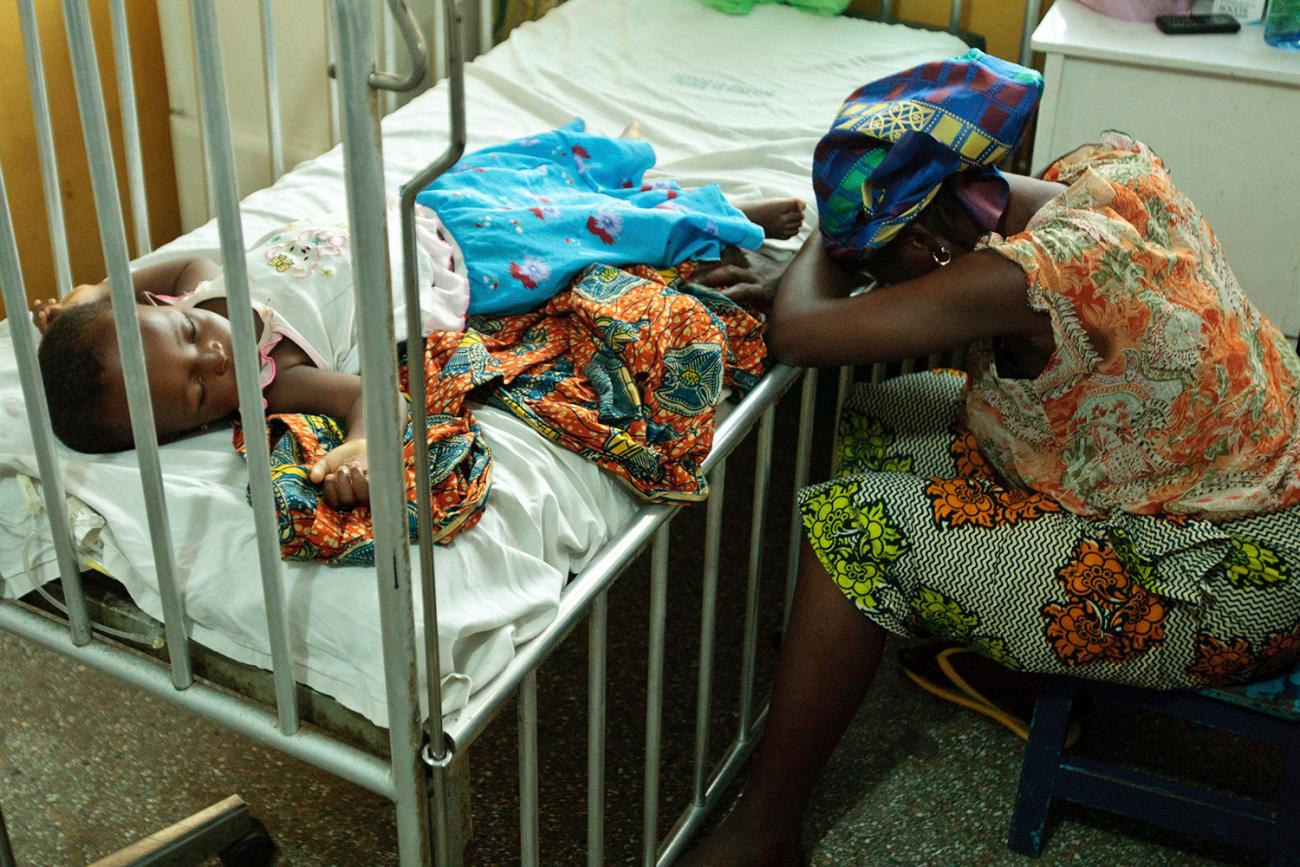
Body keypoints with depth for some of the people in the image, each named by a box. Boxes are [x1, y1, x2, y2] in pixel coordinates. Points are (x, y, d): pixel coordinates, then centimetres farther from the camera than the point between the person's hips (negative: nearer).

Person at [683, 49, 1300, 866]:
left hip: (1226, 586, -9)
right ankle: (1001, 661, 24)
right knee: (881, 419, 7)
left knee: (857, 524, -14)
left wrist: (828, 246, -4)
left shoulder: (1020, 279, -31)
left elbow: (797, 332, -25)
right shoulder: (1112, 167, -7)